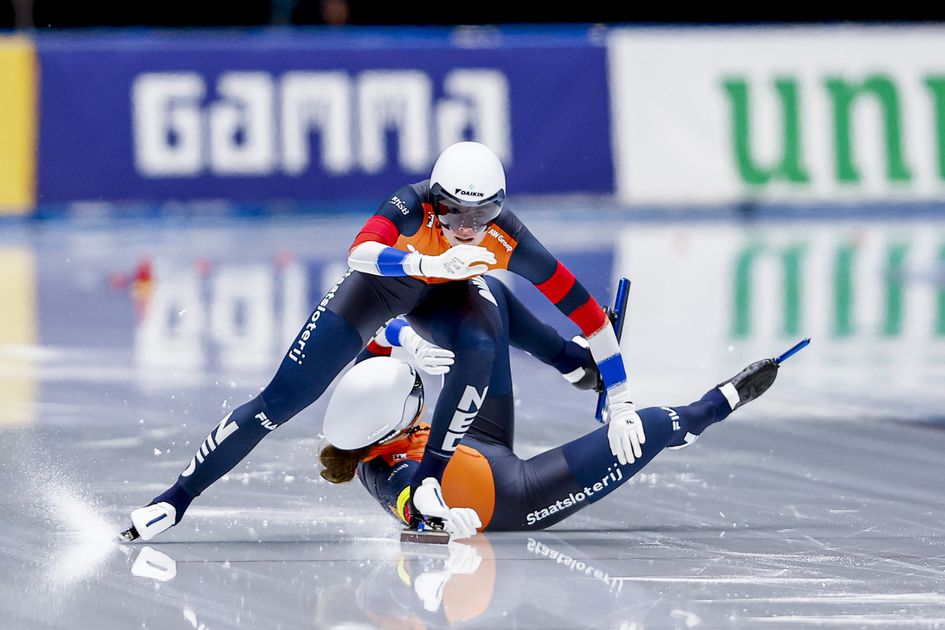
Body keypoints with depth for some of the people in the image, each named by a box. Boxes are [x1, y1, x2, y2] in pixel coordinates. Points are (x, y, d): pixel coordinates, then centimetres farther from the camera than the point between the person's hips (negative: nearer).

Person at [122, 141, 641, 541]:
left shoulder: (508, 240, -32)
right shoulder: (414, 205, -38)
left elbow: (584, 309, -27)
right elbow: (359, 252, -56)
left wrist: (619, 400, -25)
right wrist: (433, 263, -70)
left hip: (446, 293, 2)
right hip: (382, 282, -2)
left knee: (480, 349, -34)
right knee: (279, 401, -9)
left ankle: (427, 482, -19)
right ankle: (176, 497, 2)